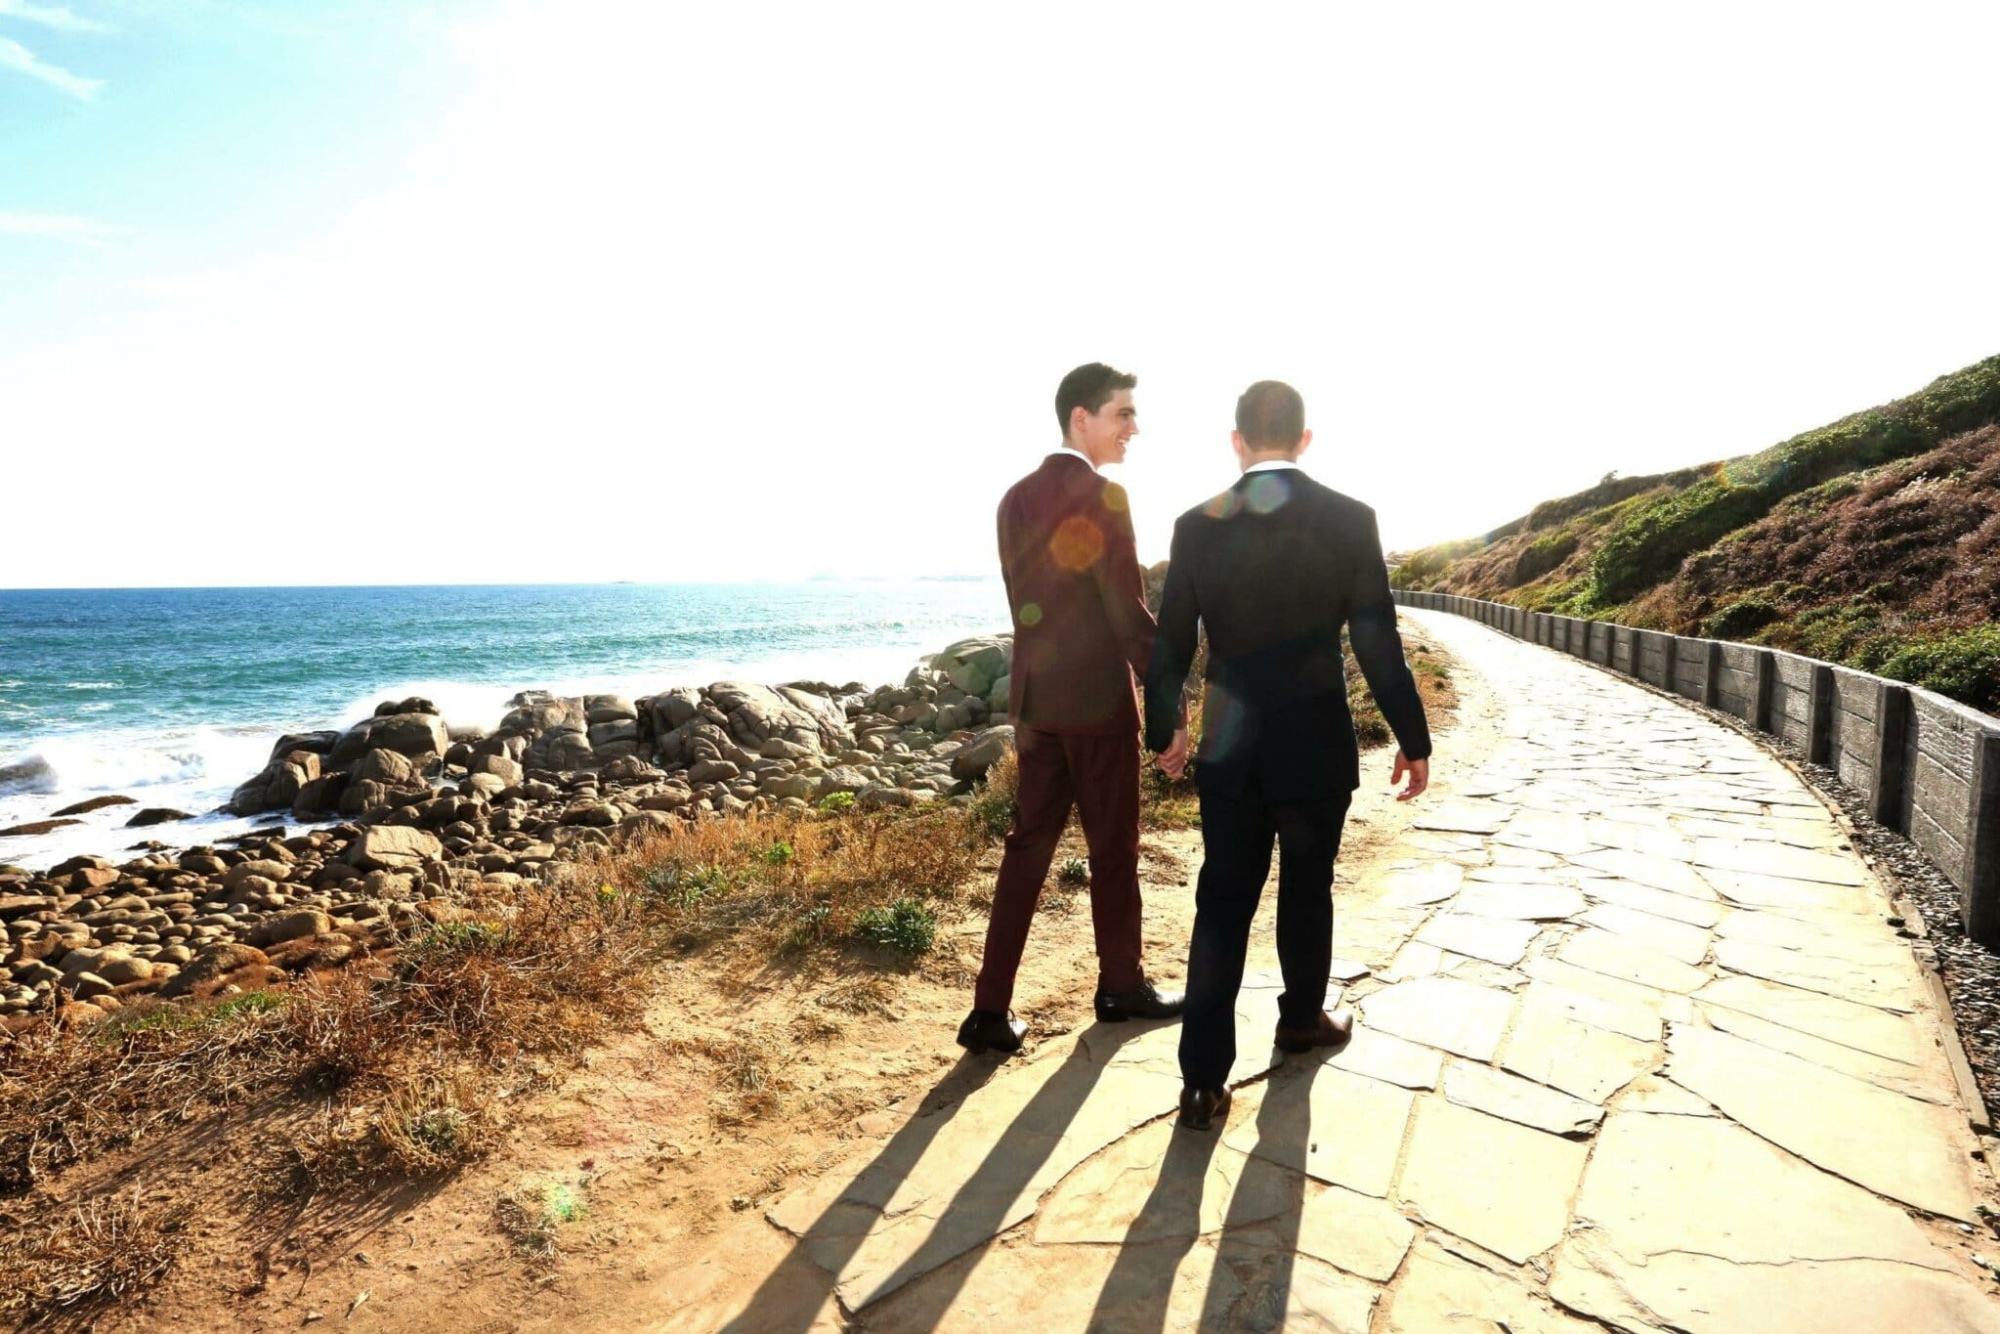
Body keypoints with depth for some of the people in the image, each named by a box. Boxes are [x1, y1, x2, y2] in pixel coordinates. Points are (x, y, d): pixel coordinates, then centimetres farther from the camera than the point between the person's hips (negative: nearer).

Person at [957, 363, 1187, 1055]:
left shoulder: (1016, 499, 10)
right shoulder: (1102, 494, -14)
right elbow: (1129, 609, -15)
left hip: (1035, 698, 7)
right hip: (1099, 697, -7)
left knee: (1028, 846, 11)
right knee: (1113, 848, 10)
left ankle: (992, 1009, 12)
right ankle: (1121, 986, 29)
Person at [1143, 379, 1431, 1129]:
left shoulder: (1198, 525, -4)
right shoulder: (1349, 520, -8)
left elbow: (1170, 644, 0)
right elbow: (1378, 645, -8)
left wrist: (1164, 730, 14)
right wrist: (1413, 739, 3)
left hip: (1229, 749, 1)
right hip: (1317, 745, 0)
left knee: (1222, 904, 7)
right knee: (1307, 890, 19)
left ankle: (1204, 1077, 6)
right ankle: (1301, 1019, 41)